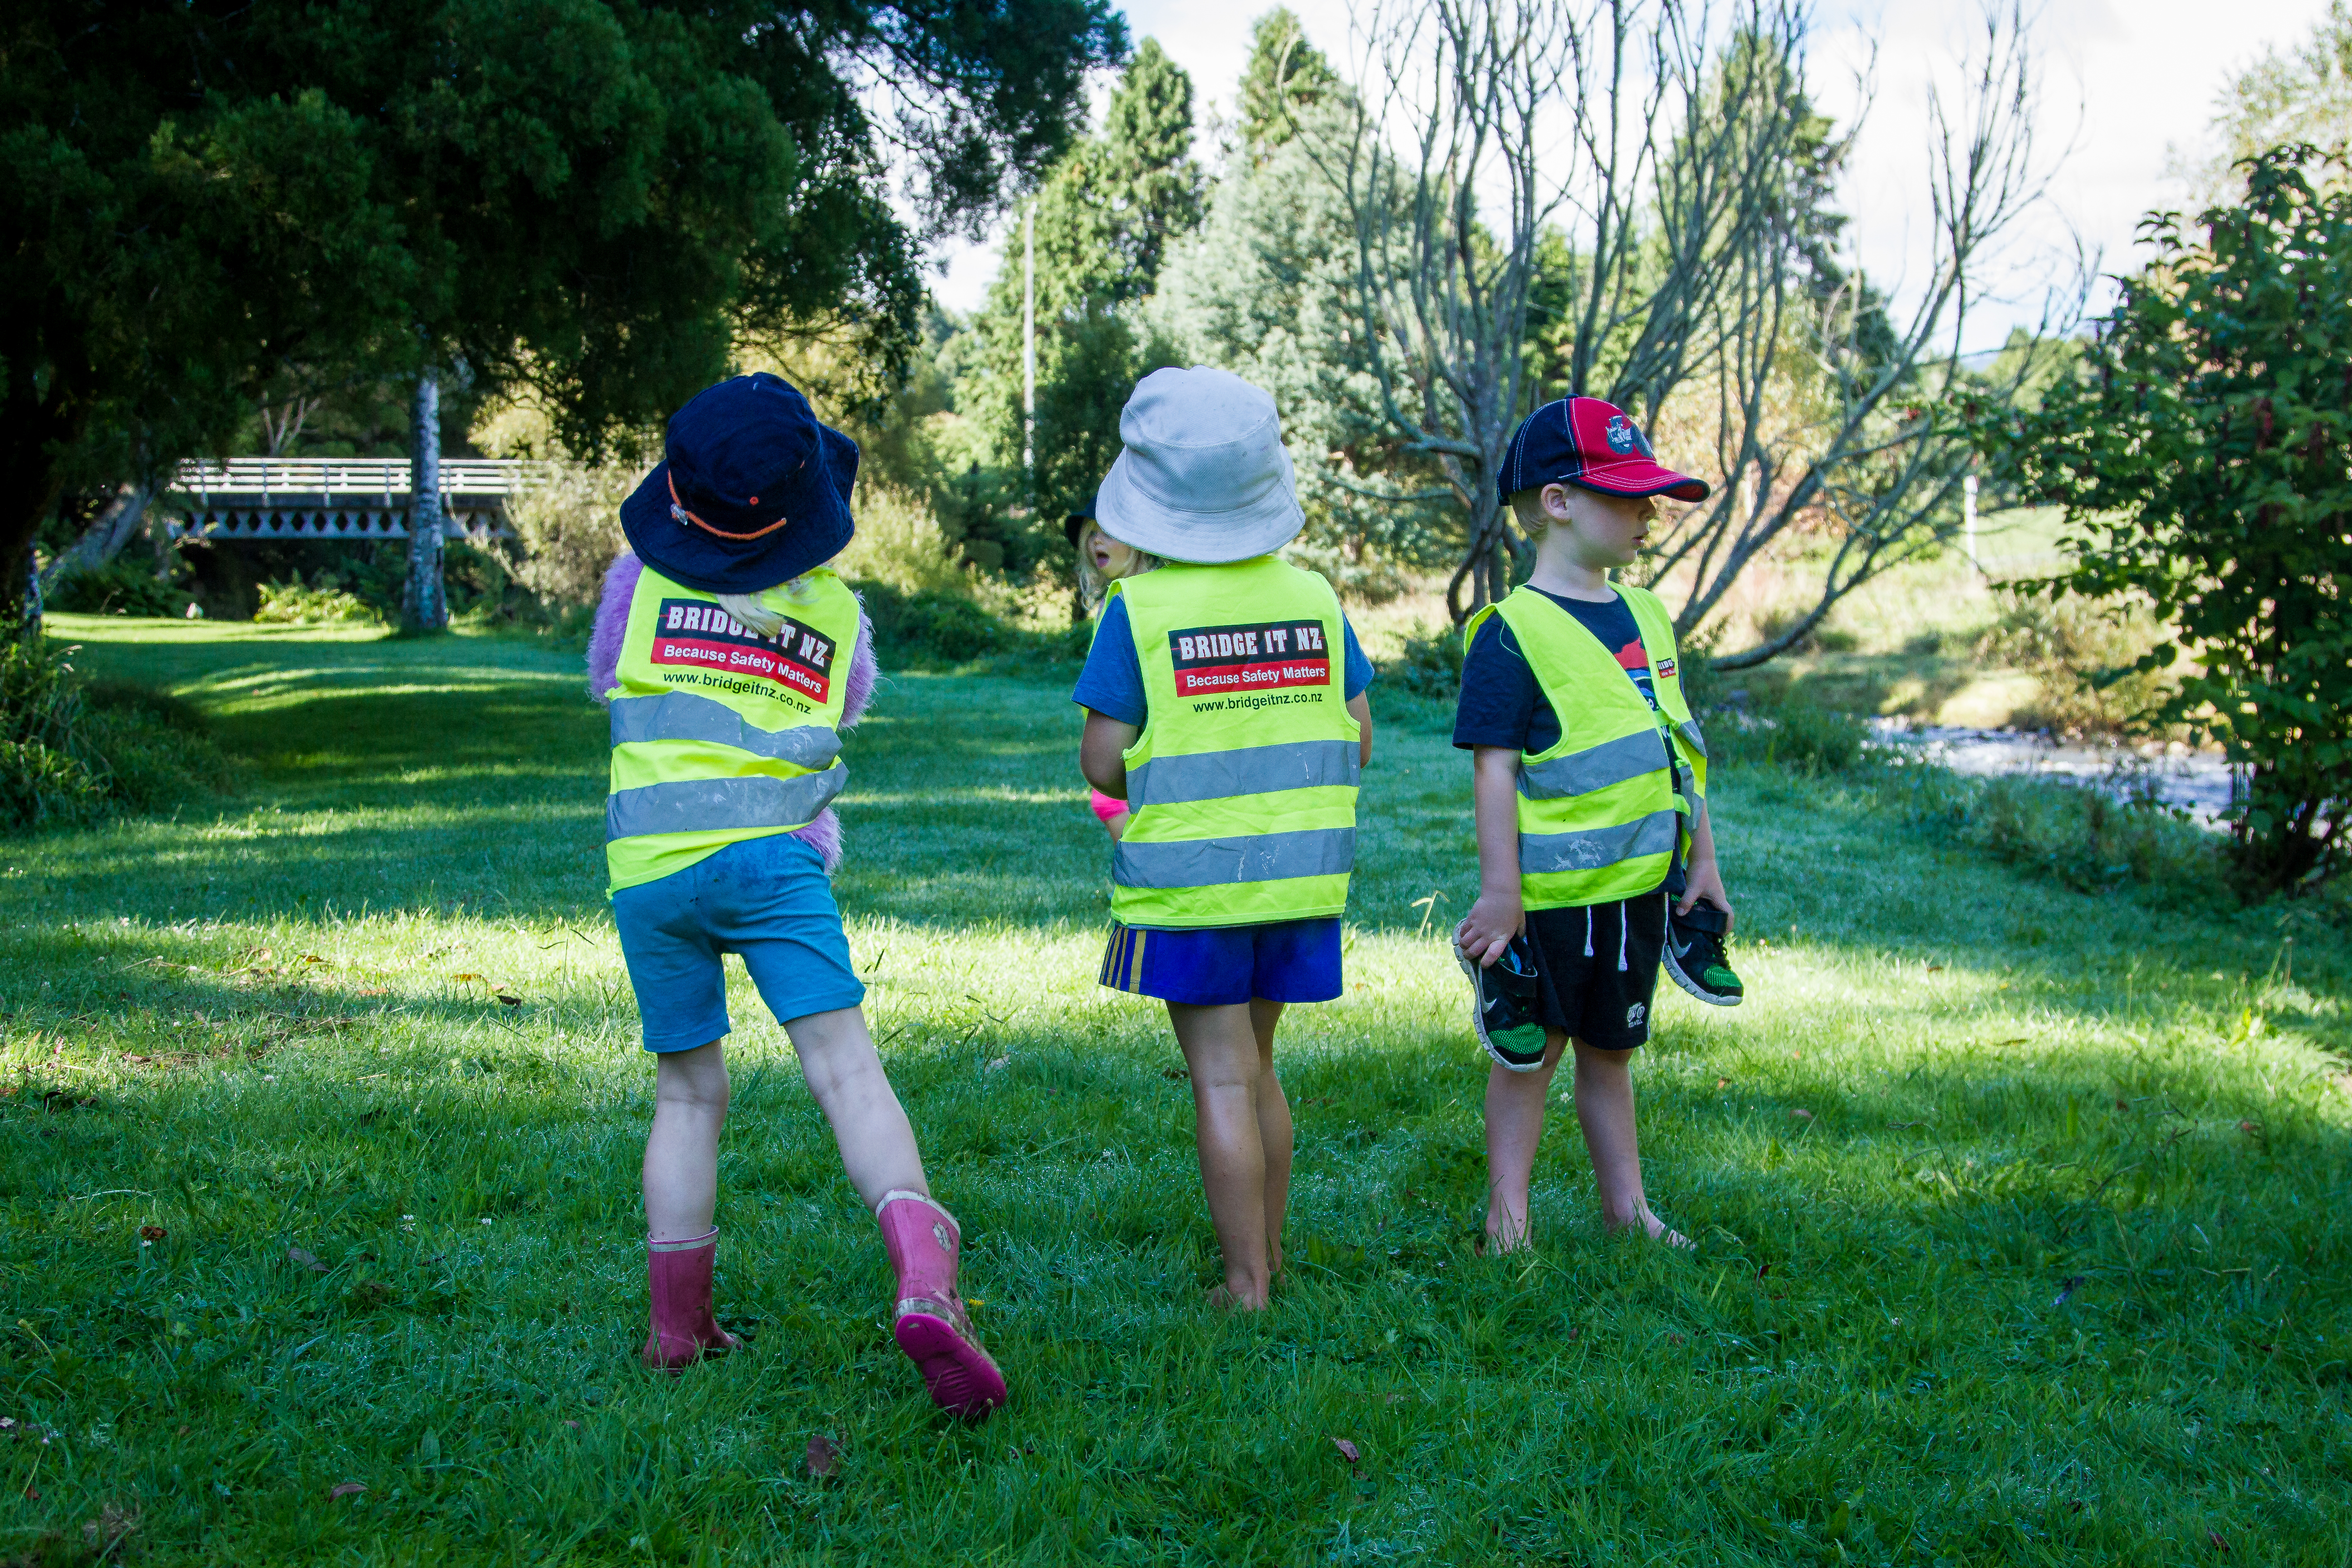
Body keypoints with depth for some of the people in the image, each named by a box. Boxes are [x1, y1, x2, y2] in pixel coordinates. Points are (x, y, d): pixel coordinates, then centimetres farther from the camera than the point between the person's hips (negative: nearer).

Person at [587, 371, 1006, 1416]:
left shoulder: (640, 579, 7)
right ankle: (923, 1278, -32)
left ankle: (676, 1326, 15)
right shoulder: (834, 609, 8)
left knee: (687, 1094, 14)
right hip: (774, 853, -2)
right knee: (845, 1063, -13)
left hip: (649, 862, 2)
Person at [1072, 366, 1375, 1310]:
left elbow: (1104, 762, -10)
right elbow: (1357, 744, 6)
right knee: (1255, 1067, 19)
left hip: (1189, 880, -4)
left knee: (1222, 1079, 0)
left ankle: (1247, 1286, 4)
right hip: (1298, 873, 5)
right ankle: (1270, 1255, 29)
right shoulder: (1314, 597, 2)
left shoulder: (1139, 608, -10)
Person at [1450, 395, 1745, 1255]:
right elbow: (1494, 770, -16)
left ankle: (1626, 1203, 28)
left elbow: (1676, 751, 15)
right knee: (1531, 1050, 7)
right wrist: (1499, 896, -18)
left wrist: (1703, 862, 14)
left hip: (1640, 885, 6)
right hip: (1552, 890, -6)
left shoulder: (1646, 617, 9)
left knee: (1610, 1049, 18)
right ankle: (1507, 1213, 19)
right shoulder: (1513, 633, -14)